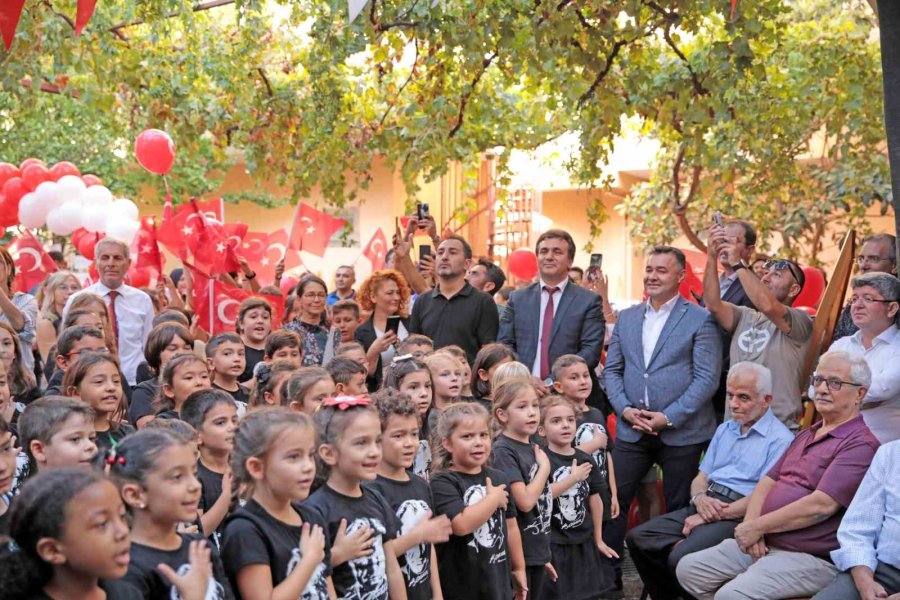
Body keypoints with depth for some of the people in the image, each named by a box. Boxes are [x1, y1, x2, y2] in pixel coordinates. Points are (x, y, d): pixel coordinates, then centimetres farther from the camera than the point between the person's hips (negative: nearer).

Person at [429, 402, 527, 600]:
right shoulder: (443, 482, -14)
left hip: (499, 582, 6)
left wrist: (519, 568, 19)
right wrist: (493, 499, -15)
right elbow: (461, 524, -28)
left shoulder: (498, 478, 7)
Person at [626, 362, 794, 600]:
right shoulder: (724, 430, 20)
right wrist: (700, 498, -5)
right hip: (706, 506, 8)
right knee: (638, 538, -9)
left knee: (681, 558, -29)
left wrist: (711, 516, -15)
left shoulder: (780, 439, -8)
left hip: (737, 517, -8)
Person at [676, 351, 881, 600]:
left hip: (812, 557, -9)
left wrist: (758, 526, -13)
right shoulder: (805, 436, 20)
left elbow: (822, 505, -21)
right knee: (688, 569, 1)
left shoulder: (861, 444, -12)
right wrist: (750, 527, -4)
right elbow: (768, 482, 16)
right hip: (763, 544, 9)